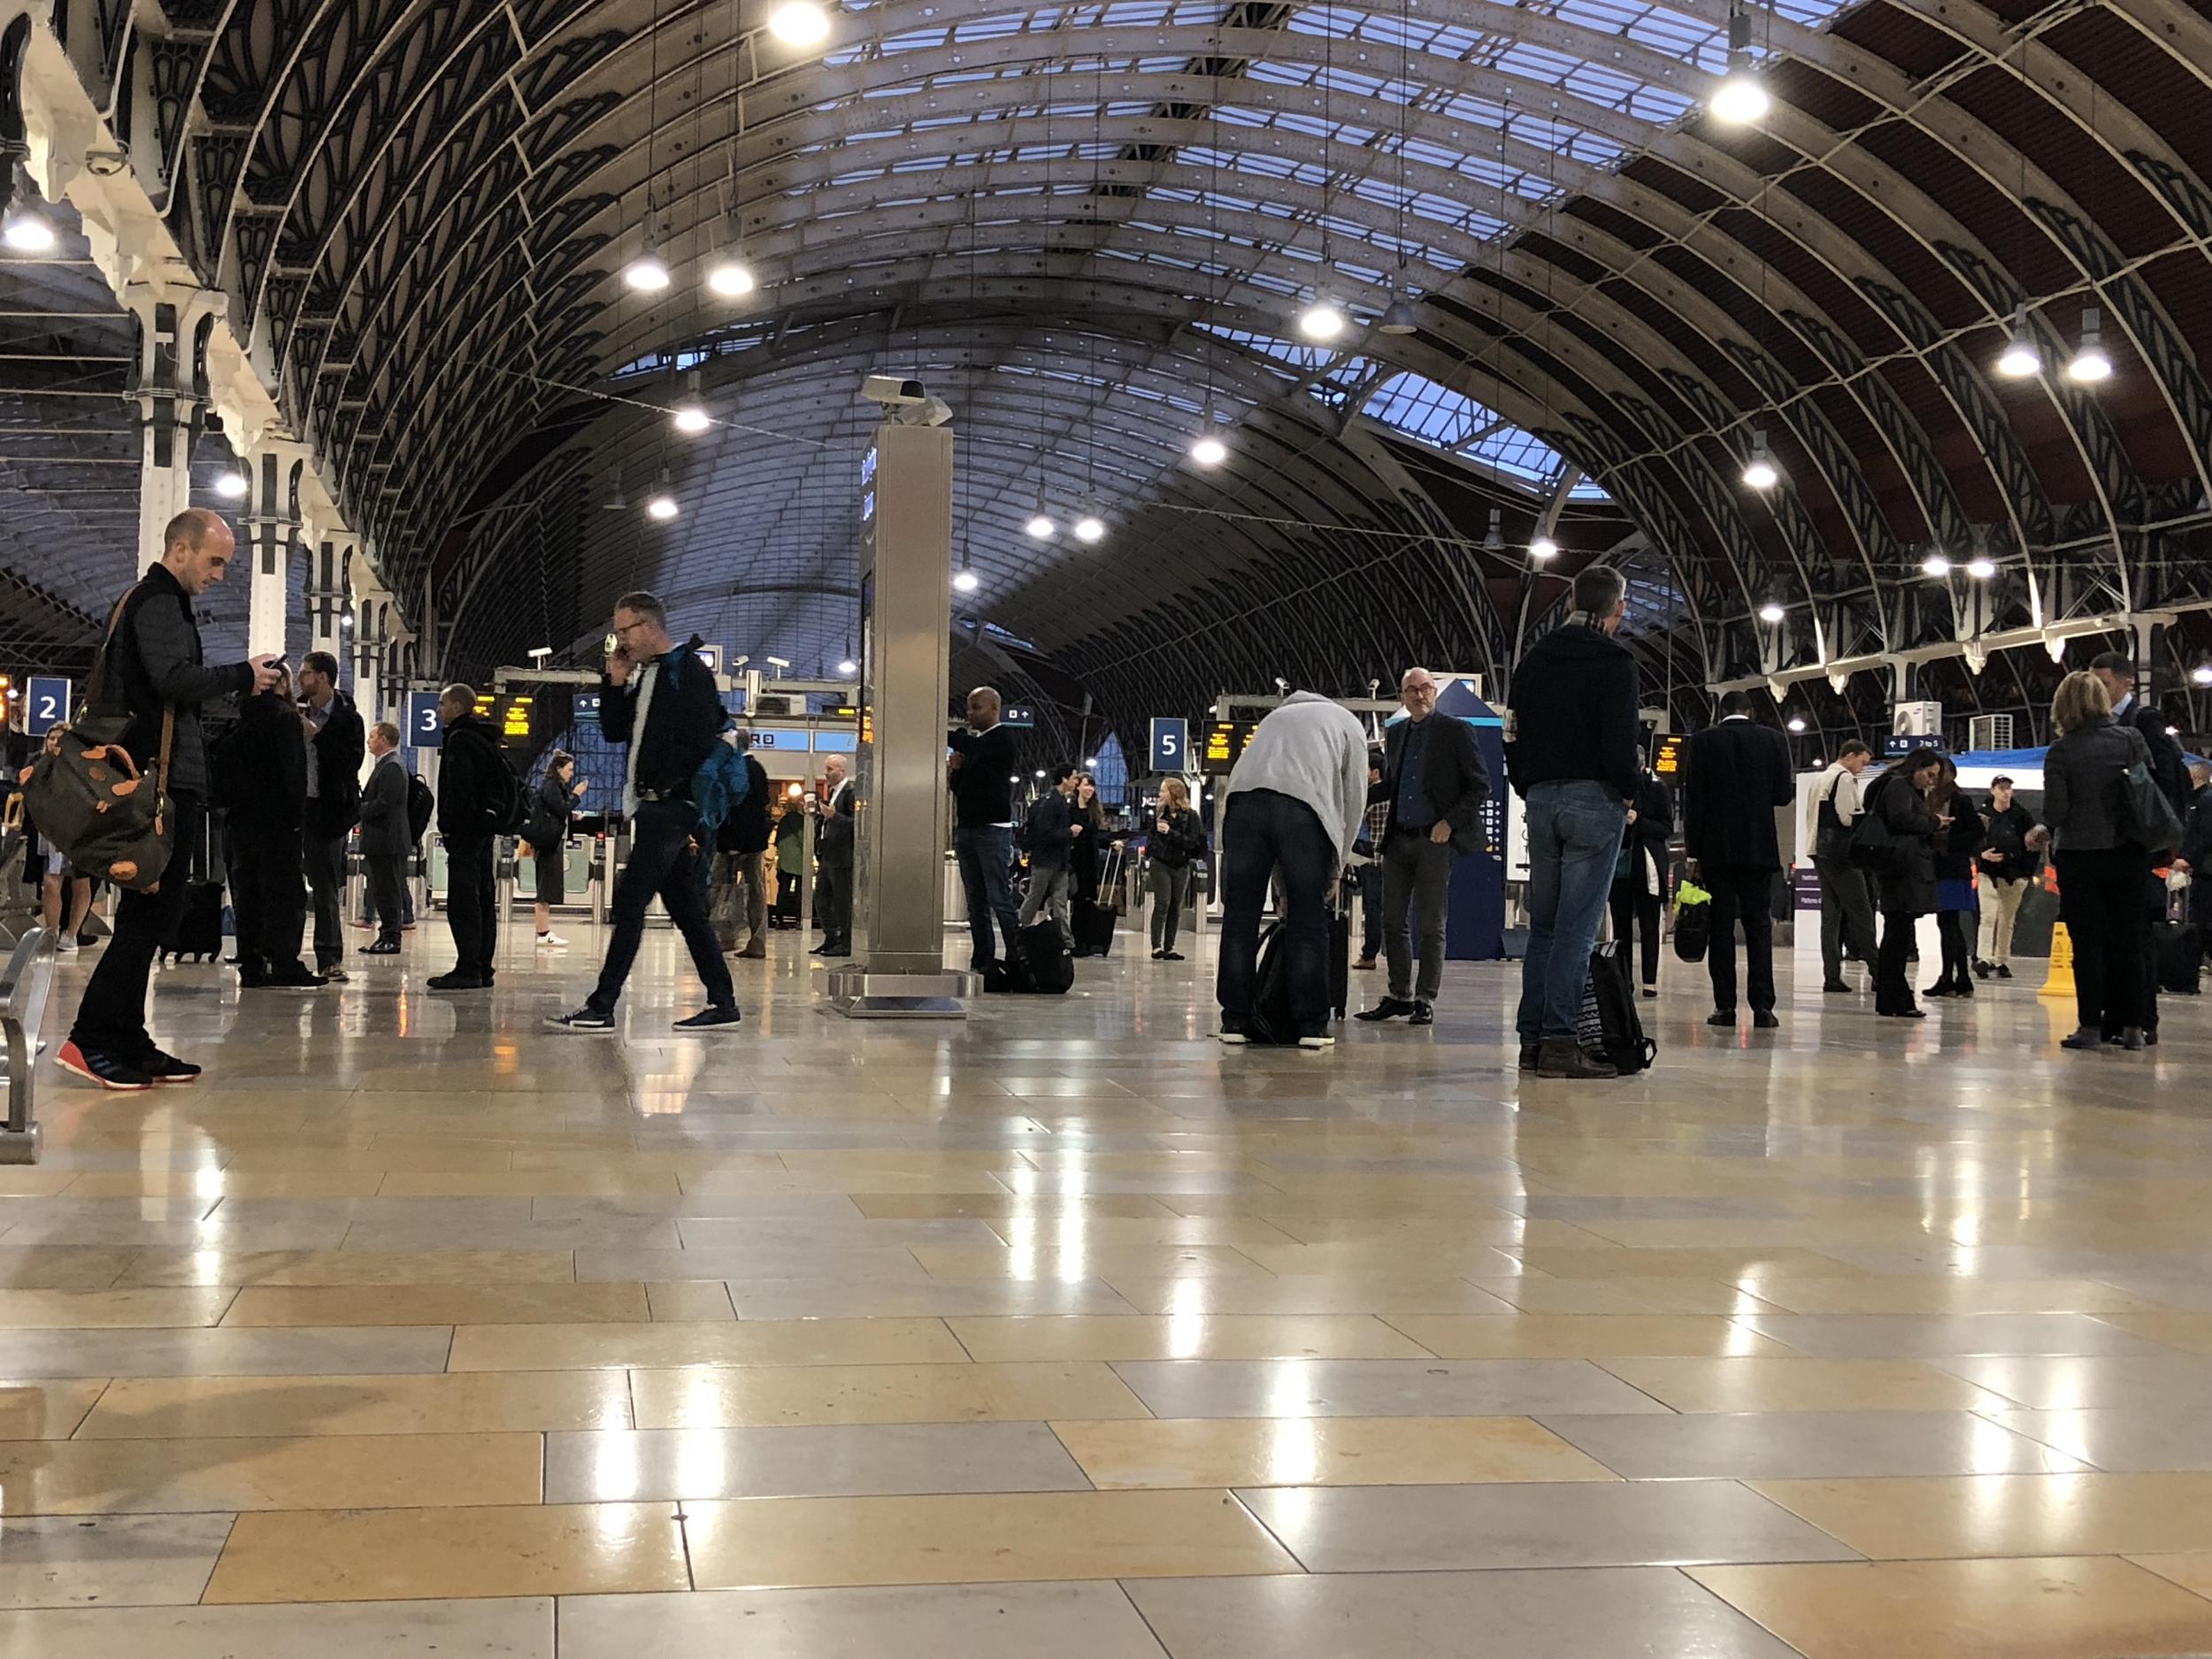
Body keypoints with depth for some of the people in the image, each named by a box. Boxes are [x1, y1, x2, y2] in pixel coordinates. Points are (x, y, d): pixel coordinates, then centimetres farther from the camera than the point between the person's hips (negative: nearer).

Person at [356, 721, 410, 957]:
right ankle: (387, 936, 16)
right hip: (380, 842, 10)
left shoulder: (392, 768, -14)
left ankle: (391, 939, -4)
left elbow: (383, 804, -21)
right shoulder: (384, 766, 19)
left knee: (389, 891, -7)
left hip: (388, 841, -10)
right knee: (383, 892, 12)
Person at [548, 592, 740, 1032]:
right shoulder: (646, 675, 19)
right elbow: (614, 732, 22)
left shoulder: (690, 673, -9)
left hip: (671, 807, -10)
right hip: (653, 808, 10)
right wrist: (615, 683, 9)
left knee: (630, 901, -10)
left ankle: (601, 1007, -10)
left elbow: (700, 745, -16)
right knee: (685, 907, 9)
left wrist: (686, 806, -18)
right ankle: (722, 1003, 13)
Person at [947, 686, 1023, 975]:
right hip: (966, 829, 8)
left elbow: (972, 747, -22)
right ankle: (981, 961, 7)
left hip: (993, 829, -8)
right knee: (976, 902, 6)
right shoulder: (971, 740, 19)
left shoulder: (1002, 739, -3)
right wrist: (954, 770, 1)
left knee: (1000, 899, -11)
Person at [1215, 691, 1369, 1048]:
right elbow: (1353, 801, 18)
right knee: (1308, 924, 4)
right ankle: (1312, 1025, 4)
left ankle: (1234, 1021, 8)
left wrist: (1282, 888, 34)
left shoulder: (1278, 714, 40)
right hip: (1304, 805, -3)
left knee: (1240, 918, 7)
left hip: (1244, 799, 3)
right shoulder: (1349, 724, 28)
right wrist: (1335, 868, 28)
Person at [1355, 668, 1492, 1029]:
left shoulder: (1456, 731, -3)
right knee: (1393, 921, 7)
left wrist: (1450, 822, -14)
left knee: (1430, 924, -2)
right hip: (1398, 839, 6)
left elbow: (1480, 785, -4)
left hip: (1435, 839, -6)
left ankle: (1425, 1001, 3)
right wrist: (1361, 796, 4)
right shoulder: (1395, 734, 13)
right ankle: (1400, 996, 15)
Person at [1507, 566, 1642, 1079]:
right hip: (1594, 798, -6)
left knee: (1543, 923, 11)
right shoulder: (1613, 659, -7)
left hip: (1541, 800, 6)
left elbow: (1514, 736, 15)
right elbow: (1619, 740, -14)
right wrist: (1629, 794, 0)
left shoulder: (1533, 660, 15)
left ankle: (1532, 1038, 9)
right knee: (1577, 925, -8)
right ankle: (1559, 1040, -12)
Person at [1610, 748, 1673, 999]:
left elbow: (1668, 829, -5)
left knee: (1649, 924, -1)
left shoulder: (1657, 790, -3)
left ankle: (1650, 981, 1)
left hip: (1647, 867, -4)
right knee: (1621, 924, 5)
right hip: (1619, 865, 4)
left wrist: (1638, 821, -17)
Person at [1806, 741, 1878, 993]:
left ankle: (1832, 976, 5)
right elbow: (1848, 817, -17)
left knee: (1831, 914, 8)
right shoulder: (1844, 778, -8)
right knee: (1860, 911, -7)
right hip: (1840, 852, -9)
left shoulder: (1822, 779, 20)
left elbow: (1811, 818, 19)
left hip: (1820, 850, 9)